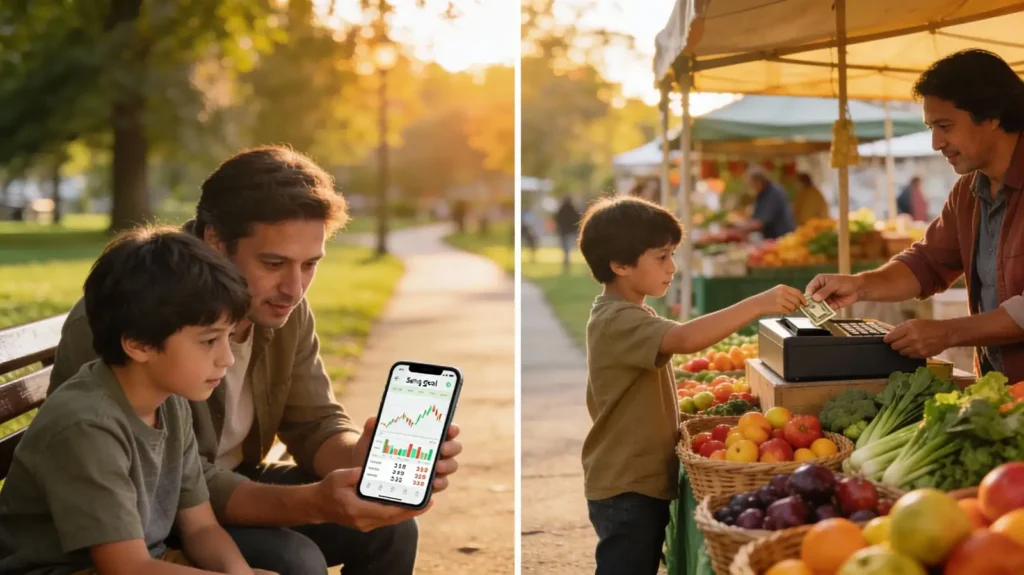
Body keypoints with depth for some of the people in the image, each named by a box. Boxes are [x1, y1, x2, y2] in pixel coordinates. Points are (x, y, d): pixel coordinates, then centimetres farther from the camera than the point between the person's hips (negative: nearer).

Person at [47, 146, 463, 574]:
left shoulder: (283, 308, -5)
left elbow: (315, 424, -2)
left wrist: (370, 459, -27)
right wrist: (311, 502, -42)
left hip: (228, 482, 7)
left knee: (388, 527, -4)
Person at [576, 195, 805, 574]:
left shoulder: (626, 316, 13)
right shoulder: (618, 321, -21)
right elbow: (684, 339, -37)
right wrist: (757, 305, -38)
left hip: (642, 482, 10)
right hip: (625, 490, -10)